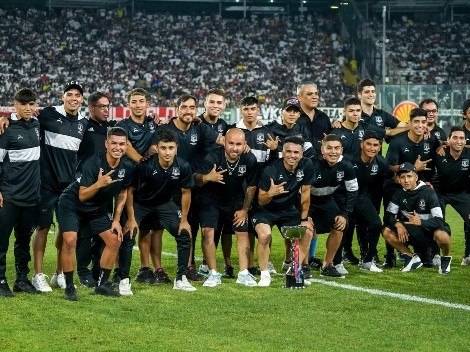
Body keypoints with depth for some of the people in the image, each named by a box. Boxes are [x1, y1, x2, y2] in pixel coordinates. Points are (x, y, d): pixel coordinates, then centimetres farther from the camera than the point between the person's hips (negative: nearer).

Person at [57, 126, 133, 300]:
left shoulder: (127, 169, -11)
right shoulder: (93, 163, -30)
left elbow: (122, 193, 7)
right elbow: (82, 196, -31)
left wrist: (116, 220, 3)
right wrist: (99, 184, -48)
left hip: (98, 208, 6)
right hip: (72, 204, -6)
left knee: (114, 240, 1)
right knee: (70, 240, -24)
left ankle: (102, 284, 15)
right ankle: (69, 286, -12)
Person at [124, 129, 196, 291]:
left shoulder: (183, 167, -22)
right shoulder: (145, 166, -30)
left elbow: (185, 193, -6)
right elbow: (130, 191, -18)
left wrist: (184, 220, -3)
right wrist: (131, 218, -17)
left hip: (165, 204, 2)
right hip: (141, 204, -2)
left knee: (184, 234, -9)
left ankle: (181, 279, -2)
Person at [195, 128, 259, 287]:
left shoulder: (250, 160, -20)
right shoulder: (212, 158, -29)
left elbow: (251, 186, -4)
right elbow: (196, 181, -28)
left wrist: (244, 210, -1)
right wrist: (206, 178, -51)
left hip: (235, 200, 3)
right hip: (210, 199, -3)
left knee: (243, 232, -2)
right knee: (208, 232, -16)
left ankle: (244, 273, 8)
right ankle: (213, 274, -8)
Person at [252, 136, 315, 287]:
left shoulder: (306, 166, -16)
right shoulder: (271, 170, -26)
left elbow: (305, 192, -4)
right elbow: (261, 202, -20)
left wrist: (304, 218, -1)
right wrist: (270, 193, -42)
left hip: (289, 210, 4)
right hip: (266, 210, -4)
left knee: (307, 233, -9)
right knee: (264, 236, -27)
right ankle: (264, 274, -10)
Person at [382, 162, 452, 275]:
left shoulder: (428, 192, -19)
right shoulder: (399, 194, -3)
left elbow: (439, 220, -26)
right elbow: (388, 215, -3)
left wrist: (420, 222, -43)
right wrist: (397, 224, -25)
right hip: (412, 232, 5)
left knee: (441, 235, -40)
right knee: (386, 231, -14)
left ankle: (446, 259, -5)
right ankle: (412, 258, 1)